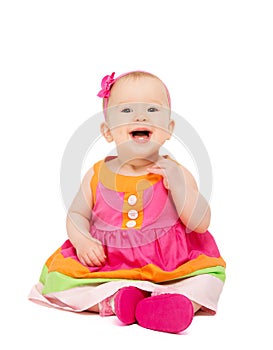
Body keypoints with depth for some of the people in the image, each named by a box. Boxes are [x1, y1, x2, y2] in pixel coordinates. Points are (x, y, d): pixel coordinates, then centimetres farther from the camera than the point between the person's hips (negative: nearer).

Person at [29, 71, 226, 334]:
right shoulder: (97, 175, 0)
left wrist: (179, 185, -19)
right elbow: (76, 214, 9)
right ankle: (114, 300, -26)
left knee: (211, 277, -20)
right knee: (58, 278, -15)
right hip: (105, 267, 1)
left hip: (168, 269, -1)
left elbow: (200, 224, -7)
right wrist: (81, 240, -13)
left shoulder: (176, 174, -4)